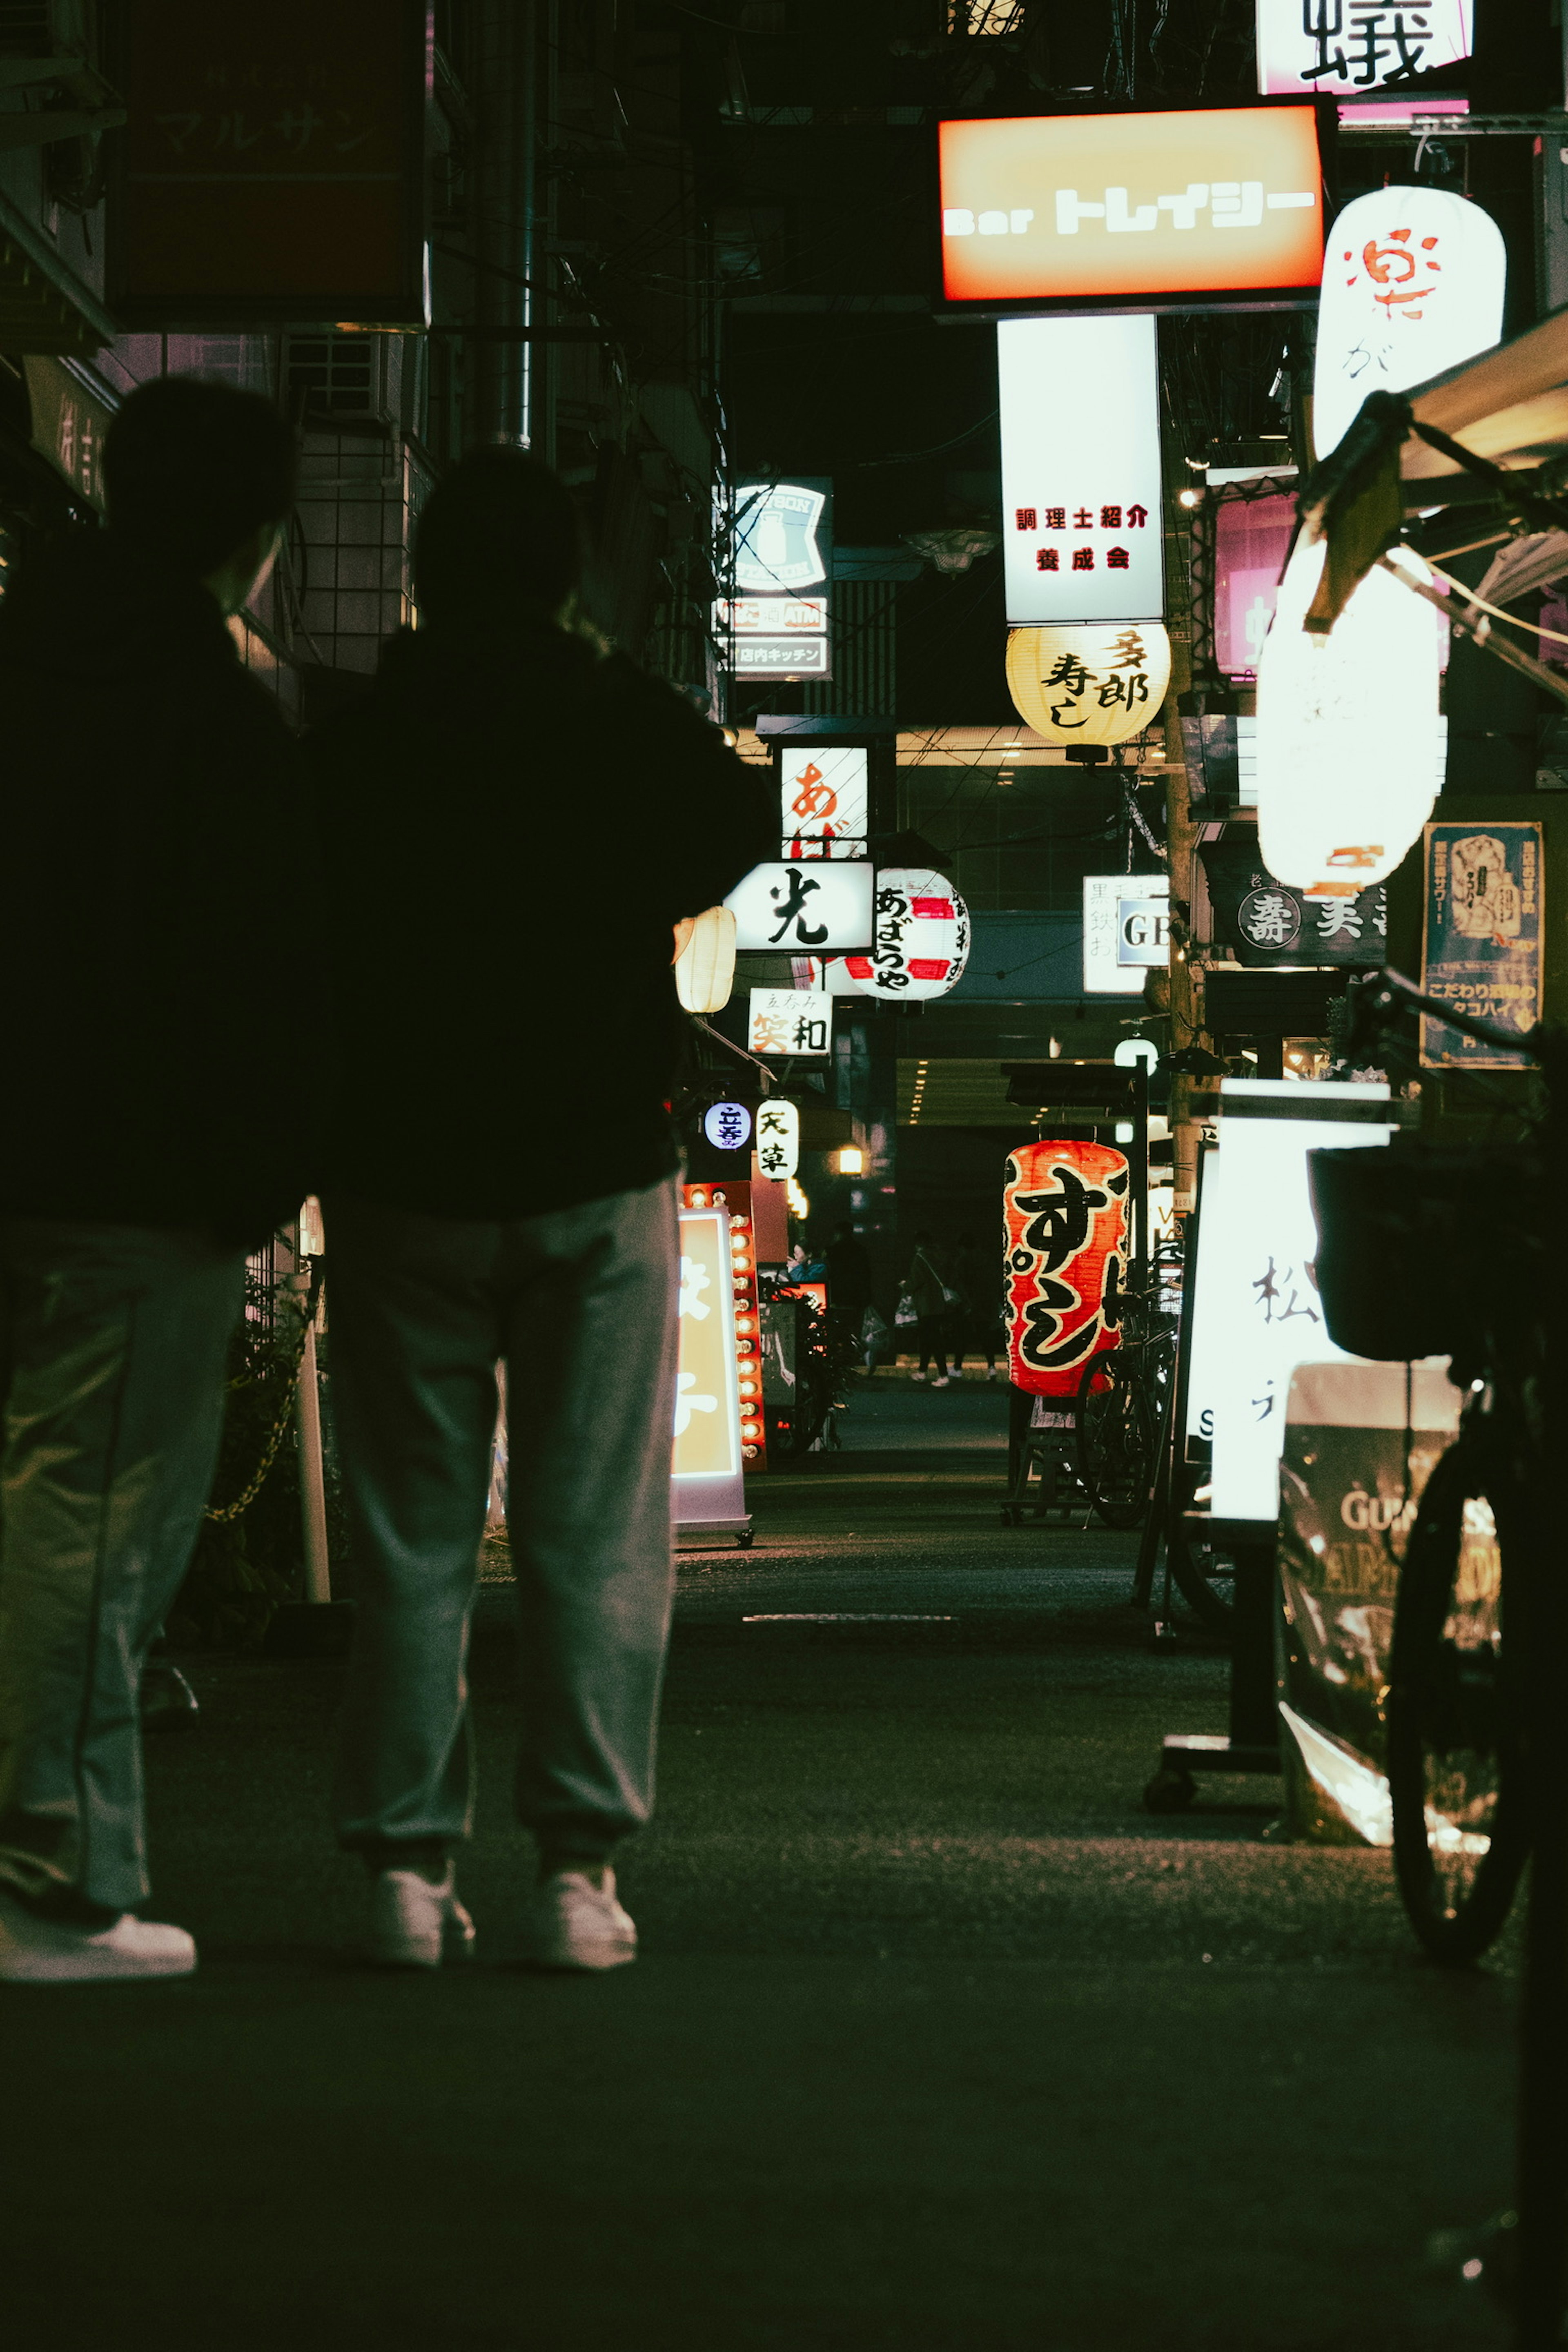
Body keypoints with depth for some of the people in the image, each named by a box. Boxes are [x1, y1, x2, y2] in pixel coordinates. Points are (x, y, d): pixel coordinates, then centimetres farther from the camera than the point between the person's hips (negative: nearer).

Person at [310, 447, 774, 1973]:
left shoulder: (345, 758, -4)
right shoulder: (634, 733, -4)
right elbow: (738, 836, 15)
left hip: (402, 1188, 1)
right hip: (597, 1186, 0)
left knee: (410, 1544, 7)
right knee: (593, 1545, 3)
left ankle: (407, 1865, 4)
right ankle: (579, 1867, -1)